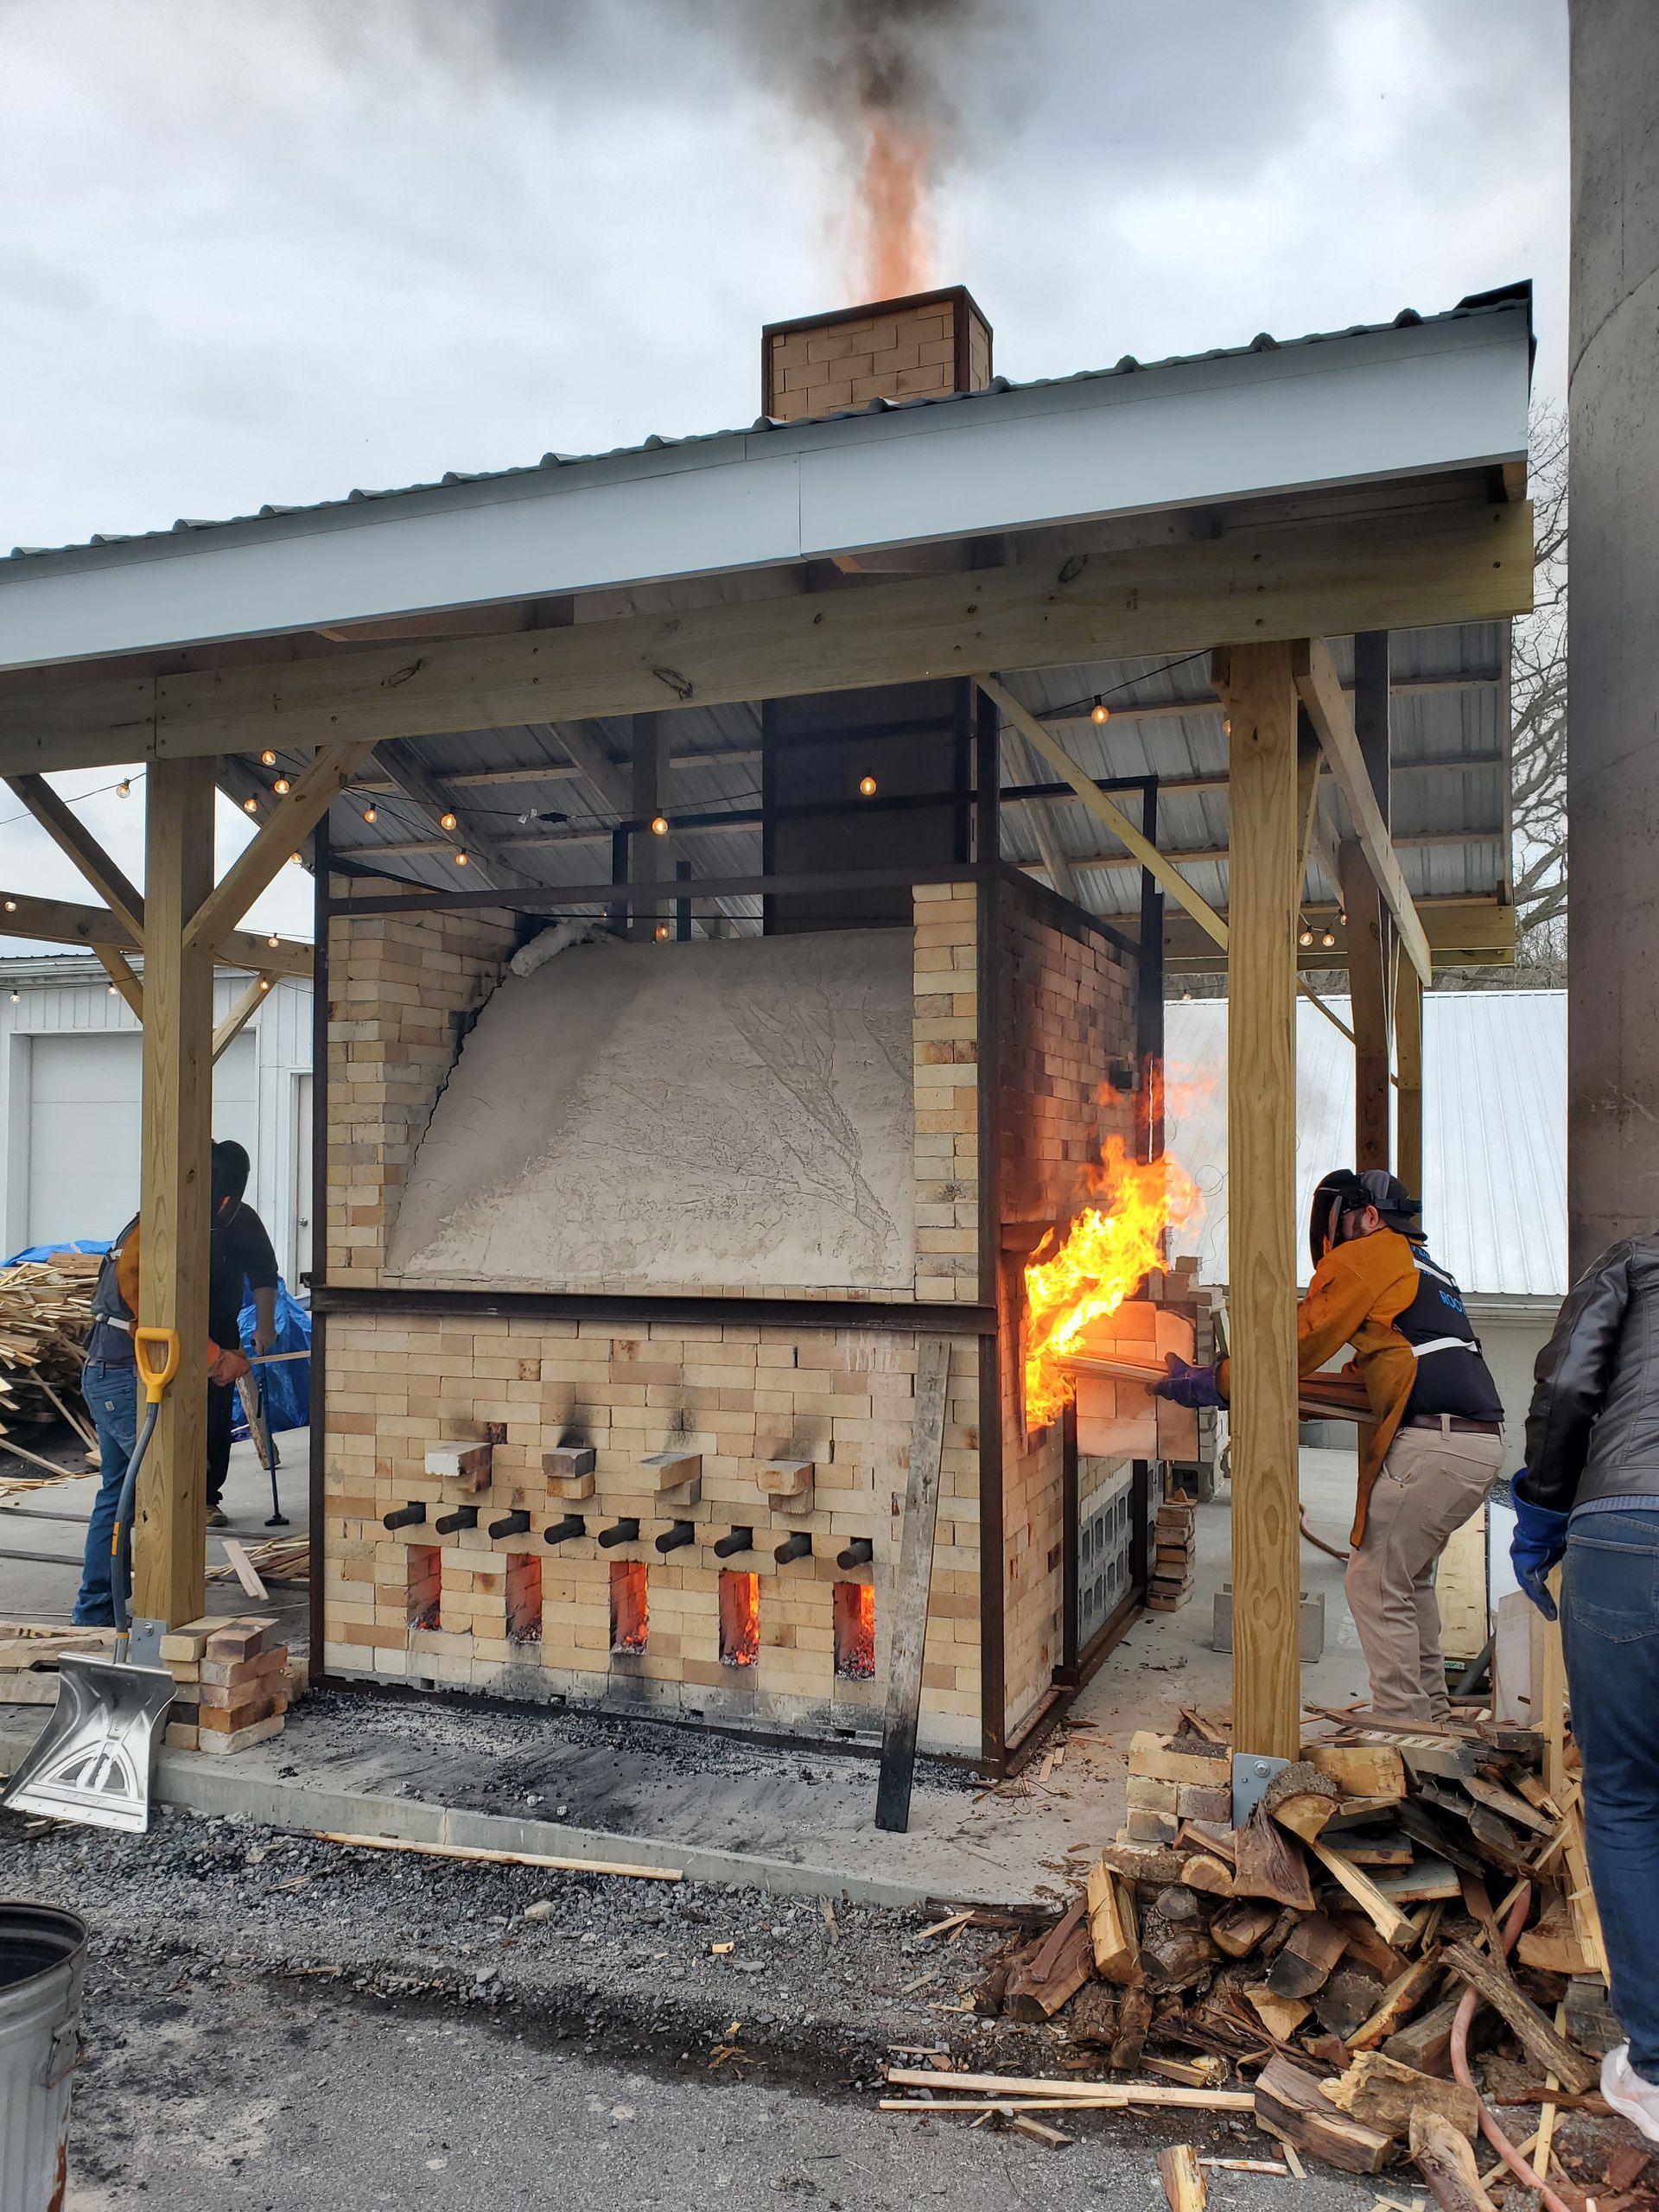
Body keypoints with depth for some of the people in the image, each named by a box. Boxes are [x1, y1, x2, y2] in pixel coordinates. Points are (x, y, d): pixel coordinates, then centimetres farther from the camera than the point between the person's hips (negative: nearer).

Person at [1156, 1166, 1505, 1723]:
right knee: (1409, 1577, 23)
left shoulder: (1365, 1256, -1)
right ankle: (1431, 1712, 30)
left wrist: (1212, 1384, 1)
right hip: (1483, 1442, 10)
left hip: (1432, 1443, -10)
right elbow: (1375, 1377, 27)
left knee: (1374, 1587, -1)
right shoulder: (1426, 1271, 27)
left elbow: (1297, 1343, -5)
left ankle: (1402, 1727, 3)